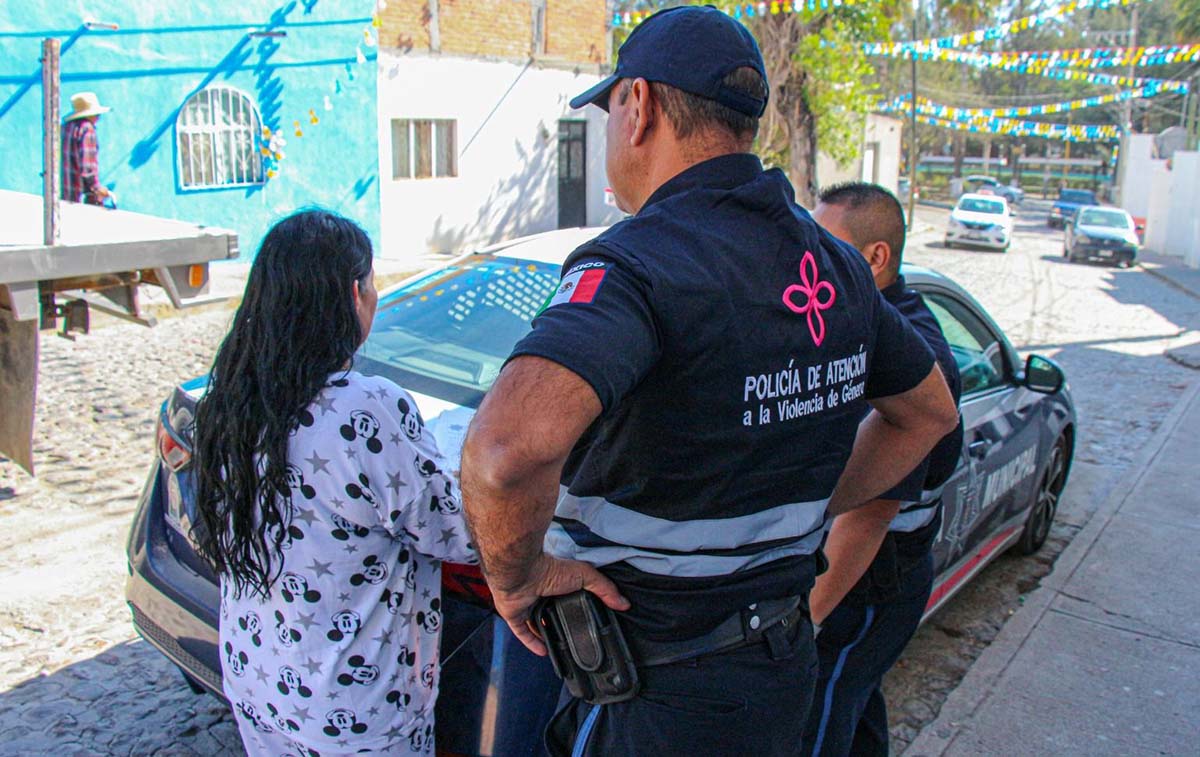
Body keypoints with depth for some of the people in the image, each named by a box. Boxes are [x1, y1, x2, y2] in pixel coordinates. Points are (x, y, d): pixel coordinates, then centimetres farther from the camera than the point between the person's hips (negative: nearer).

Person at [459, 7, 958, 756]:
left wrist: (517, 574, -22)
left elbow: (508, 447, -43)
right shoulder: (833, 265, 2)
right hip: (783, 666, 8)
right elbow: (931, 411, 17)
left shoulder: (639, 263, -25)